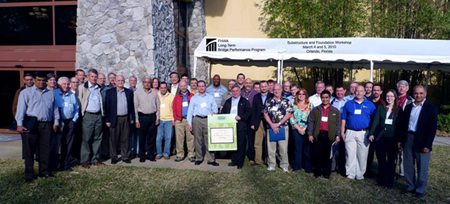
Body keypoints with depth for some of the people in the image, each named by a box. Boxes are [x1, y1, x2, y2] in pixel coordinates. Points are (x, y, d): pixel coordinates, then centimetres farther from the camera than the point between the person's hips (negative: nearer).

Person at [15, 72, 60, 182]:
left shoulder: (51, 93, 16)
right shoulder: (26, 92, 5)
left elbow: (55, 109, 17)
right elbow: (21, 108, -1)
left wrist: (56, 122, 12)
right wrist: (19, 124, -8)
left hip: (46, 124, 3)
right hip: (31, 124, -3)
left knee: (45, 149, 8)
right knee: (29, 149, 1)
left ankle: (44, 171, 19)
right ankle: (29, 173, 10)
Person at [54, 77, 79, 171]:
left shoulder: (72, 95, 15)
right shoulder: (54, 94, 1)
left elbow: (77, 108, 19)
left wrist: (74, 119, 8)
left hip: (70, 122, 4)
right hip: (58, 122, -4)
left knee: (68, 145, 5)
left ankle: (65, 165, 13)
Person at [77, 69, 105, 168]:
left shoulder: (99, 88, 15)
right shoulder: (82, 87, 2)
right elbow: (79, 101, 0)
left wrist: (102, 113, 11)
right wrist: (82, 112, -5)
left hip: (98, 116, 4)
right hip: (88, 116, -4)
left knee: (97, 138, 8)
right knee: (87, 139, -3)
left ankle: (95, 159, 17)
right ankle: (85, 161, 7)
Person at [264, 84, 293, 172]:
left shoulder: (286, 101, 2)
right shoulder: (268, 102, 8)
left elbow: (288, 114, -5)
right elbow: (265, 114, 3)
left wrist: (278, 124, -11)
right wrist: (272, 125, -10)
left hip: (283, 128, -2)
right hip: (271, 128, 2)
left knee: (283, 148, 1)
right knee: (271, 147, 6)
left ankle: (284, 165, 14)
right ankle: (271, 165, 18)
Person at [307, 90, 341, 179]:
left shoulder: (335, 111, 9)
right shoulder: (315, 110, 9)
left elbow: (338, 124, 7)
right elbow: (311, 122, 6)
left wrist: (338, 136, -1)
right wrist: (310, 134, -1)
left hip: (329, 136, 0)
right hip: (317, 135, 0)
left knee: (327, 155, 5)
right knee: (317, 154, 4)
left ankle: (326, 172, 16)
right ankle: (317, 171, 16)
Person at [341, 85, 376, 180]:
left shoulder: (370, 105, 6)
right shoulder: (348, 104, 8)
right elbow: (343, 119, 9)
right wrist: (342, 132, 3)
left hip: (364, 133, 0)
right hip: (350, 133, 0)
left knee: (362, 156, 5)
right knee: (350, 154, 1)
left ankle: (360, 175, 17)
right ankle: (350, 174, 11)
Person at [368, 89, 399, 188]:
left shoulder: (398, 109, 5)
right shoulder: (380, 107, 6)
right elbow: (375, 121, -1)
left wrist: (399, 139, -5)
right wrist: (371, 133, -10)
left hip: (392, 138, 0)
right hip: (380, 137, 1)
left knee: (391, 160, 7)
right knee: (381, 159, 6)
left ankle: (389, 181, 15)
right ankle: (381, 180, 17)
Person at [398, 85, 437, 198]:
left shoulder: (431, 108, -4)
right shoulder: (408, 107, 9)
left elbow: (432, 128, -9)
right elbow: (402, 124, 10)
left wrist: (427, 145, -14)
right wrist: (400, 140, 6)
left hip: (422, 142, -4)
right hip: (408, 139, 4)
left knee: (422, 167, 6)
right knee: (408, 165, 12)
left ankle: (420, 189, 20)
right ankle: (410, 186, 27)